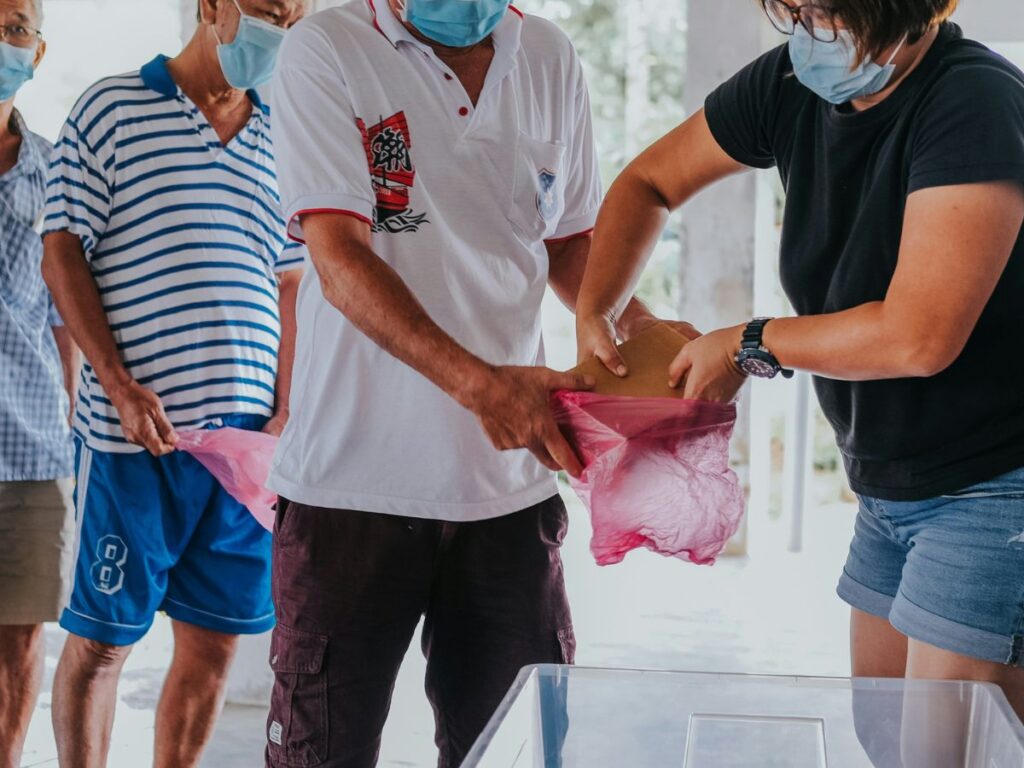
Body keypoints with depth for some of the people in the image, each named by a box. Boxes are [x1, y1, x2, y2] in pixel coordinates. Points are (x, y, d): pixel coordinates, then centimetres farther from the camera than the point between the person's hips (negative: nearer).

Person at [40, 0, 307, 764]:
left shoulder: (280, 143, 14)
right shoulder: (112, 107, 2)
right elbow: (63, 254, -2)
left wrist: (286, 409, 7)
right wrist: (120, 386, -11)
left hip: (248, 435, 5)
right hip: (134, 434, -4)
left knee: (214, 642, 8)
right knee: (101, 639, 3)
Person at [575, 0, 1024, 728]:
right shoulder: (792, 85, -2)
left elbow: (917, 336, -30)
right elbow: (649, 182, 12)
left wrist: (748, 347, -15)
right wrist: (592, 314, -2)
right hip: (891, 486, 8)